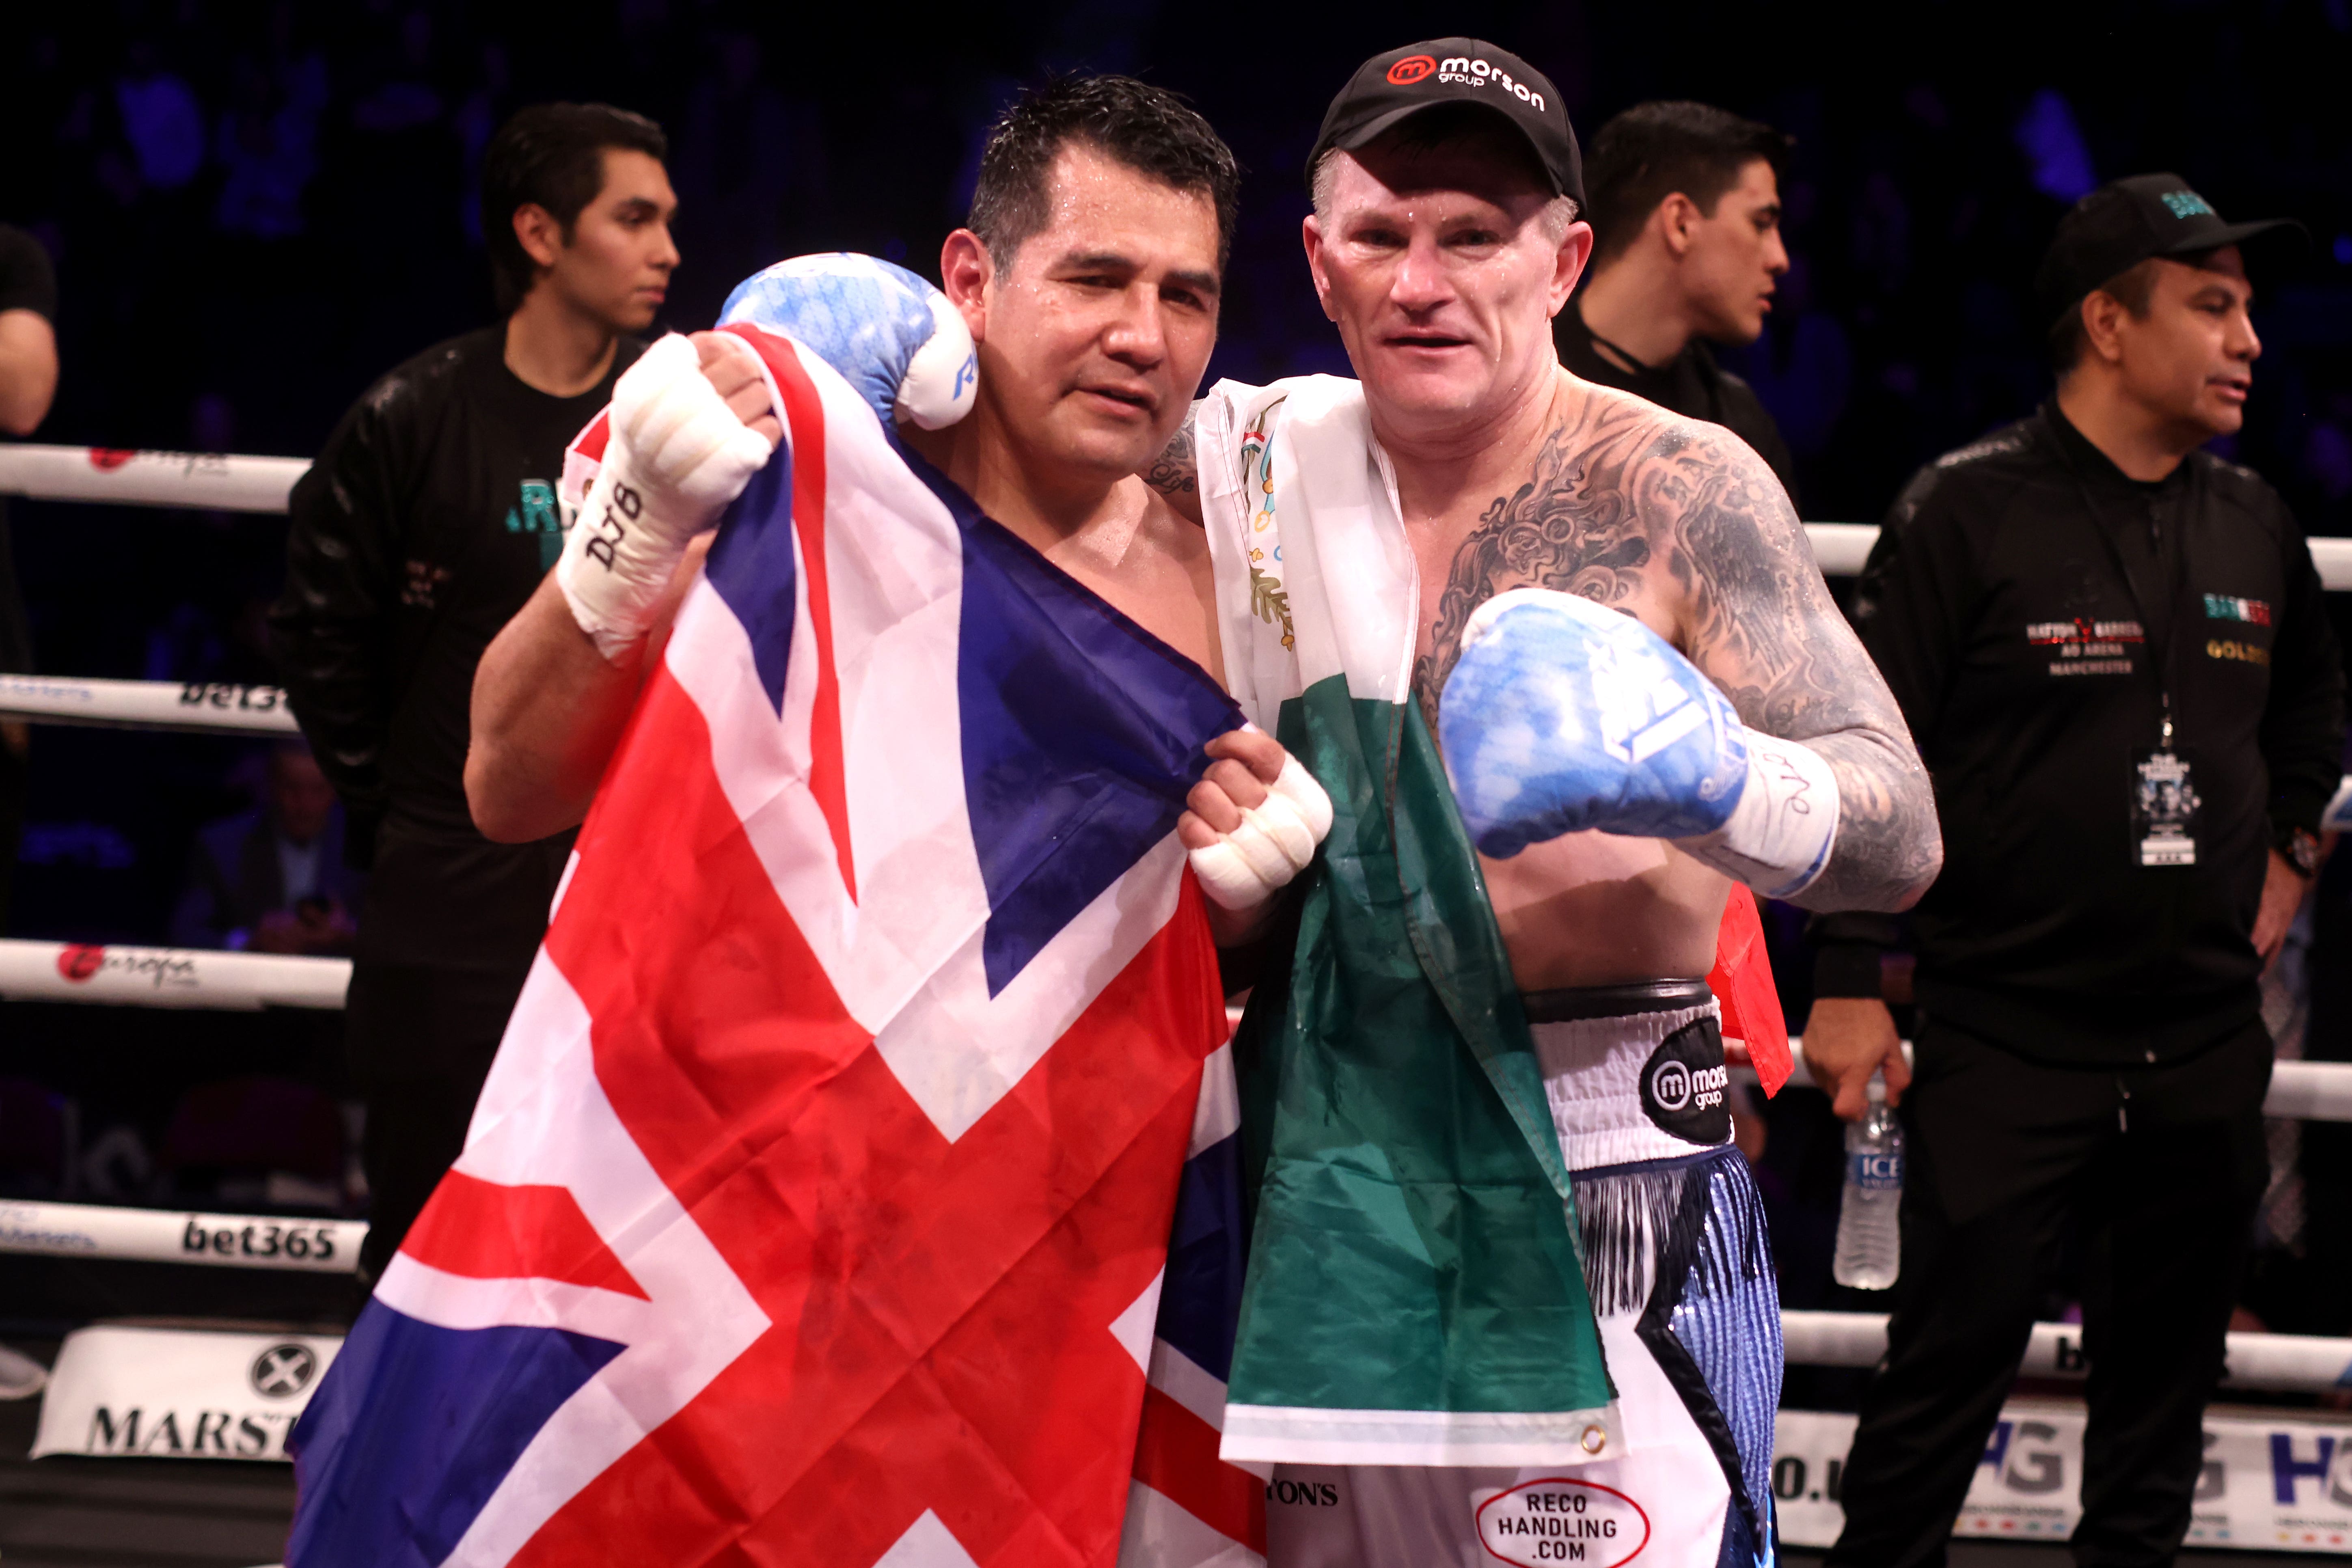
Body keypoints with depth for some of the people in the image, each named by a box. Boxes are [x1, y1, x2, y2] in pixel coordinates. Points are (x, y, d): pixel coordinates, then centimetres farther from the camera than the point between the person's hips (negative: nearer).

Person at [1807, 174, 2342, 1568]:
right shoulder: (1973, 512, -8)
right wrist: (1849, 984, -11)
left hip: (2206, 1047, 6)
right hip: (2007, 1040, -5)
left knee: (2165, 1373, 12)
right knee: (1952, 1364, -6)